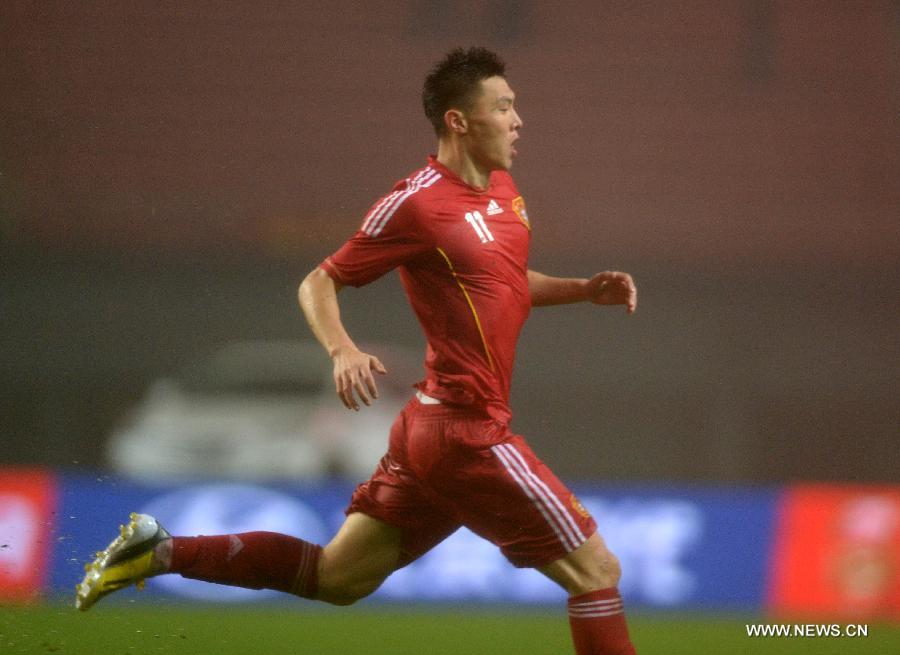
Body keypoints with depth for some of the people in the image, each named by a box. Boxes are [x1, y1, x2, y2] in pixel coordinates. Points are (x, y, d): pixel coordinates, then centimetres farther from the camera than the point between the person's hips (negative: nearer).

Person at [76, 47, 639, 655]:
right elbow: (318, 285, -8)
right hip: (466, 431, -9)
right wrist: (343, 350, -26)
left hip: (432, 424, 9)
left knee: (335, 576, 13)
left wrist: (586, 289, 13)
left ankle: (162, 551, 16)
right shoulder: (417, 202, -14)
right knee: (596, 568, -6)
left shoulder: (503, 188, 12)